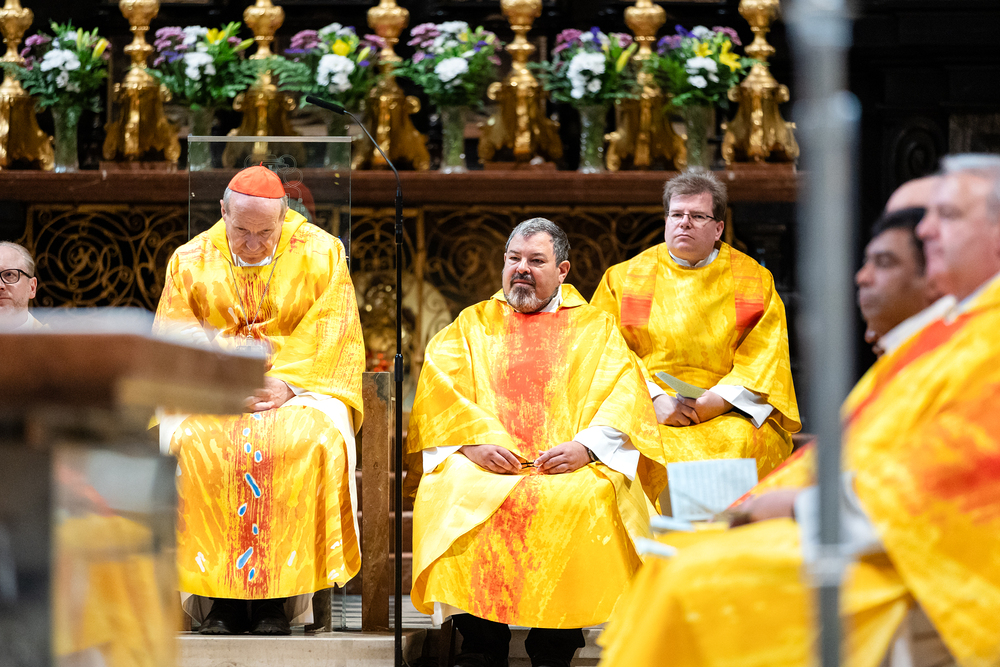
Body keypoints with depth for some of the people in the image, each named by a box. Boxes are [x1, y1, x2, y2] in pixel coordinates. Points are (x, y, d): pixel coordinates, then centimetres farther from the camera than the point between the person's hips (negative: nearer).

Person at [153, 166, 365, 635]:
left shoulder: (320, 255, 3)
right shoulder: (191, 261, 7)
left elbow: (332, 339, -2)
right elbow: (173, 336, 2)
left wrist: (287, 382, -18)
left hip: (300, 385, -1)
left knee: (311, 441, -34)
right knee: (192, 442, -32)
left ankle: (278, 595, -29)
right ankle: (217, 593, -27)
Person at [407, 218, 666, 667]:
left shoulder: (596, 327, 19)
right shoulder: (472, 324, 22)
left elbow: (623, 395, 5)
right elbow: (438, 387, 7)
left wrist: (585, 446, -15)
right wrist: (473, 441, -12)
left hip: (570, 465, -1)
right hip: (482, 462, 1)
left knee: (586, 498, -35)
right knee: (448, 492, -32)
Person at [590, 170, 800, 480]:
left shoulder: (753, 281, 12)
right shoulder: (624, 279, 14)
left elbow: (765, 361, 4)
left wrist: (709, 404, -11)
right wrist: (654, 400, -12)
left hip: (728, 414, 1)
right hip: (646, 415, 0)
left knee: (739, 443, -31)